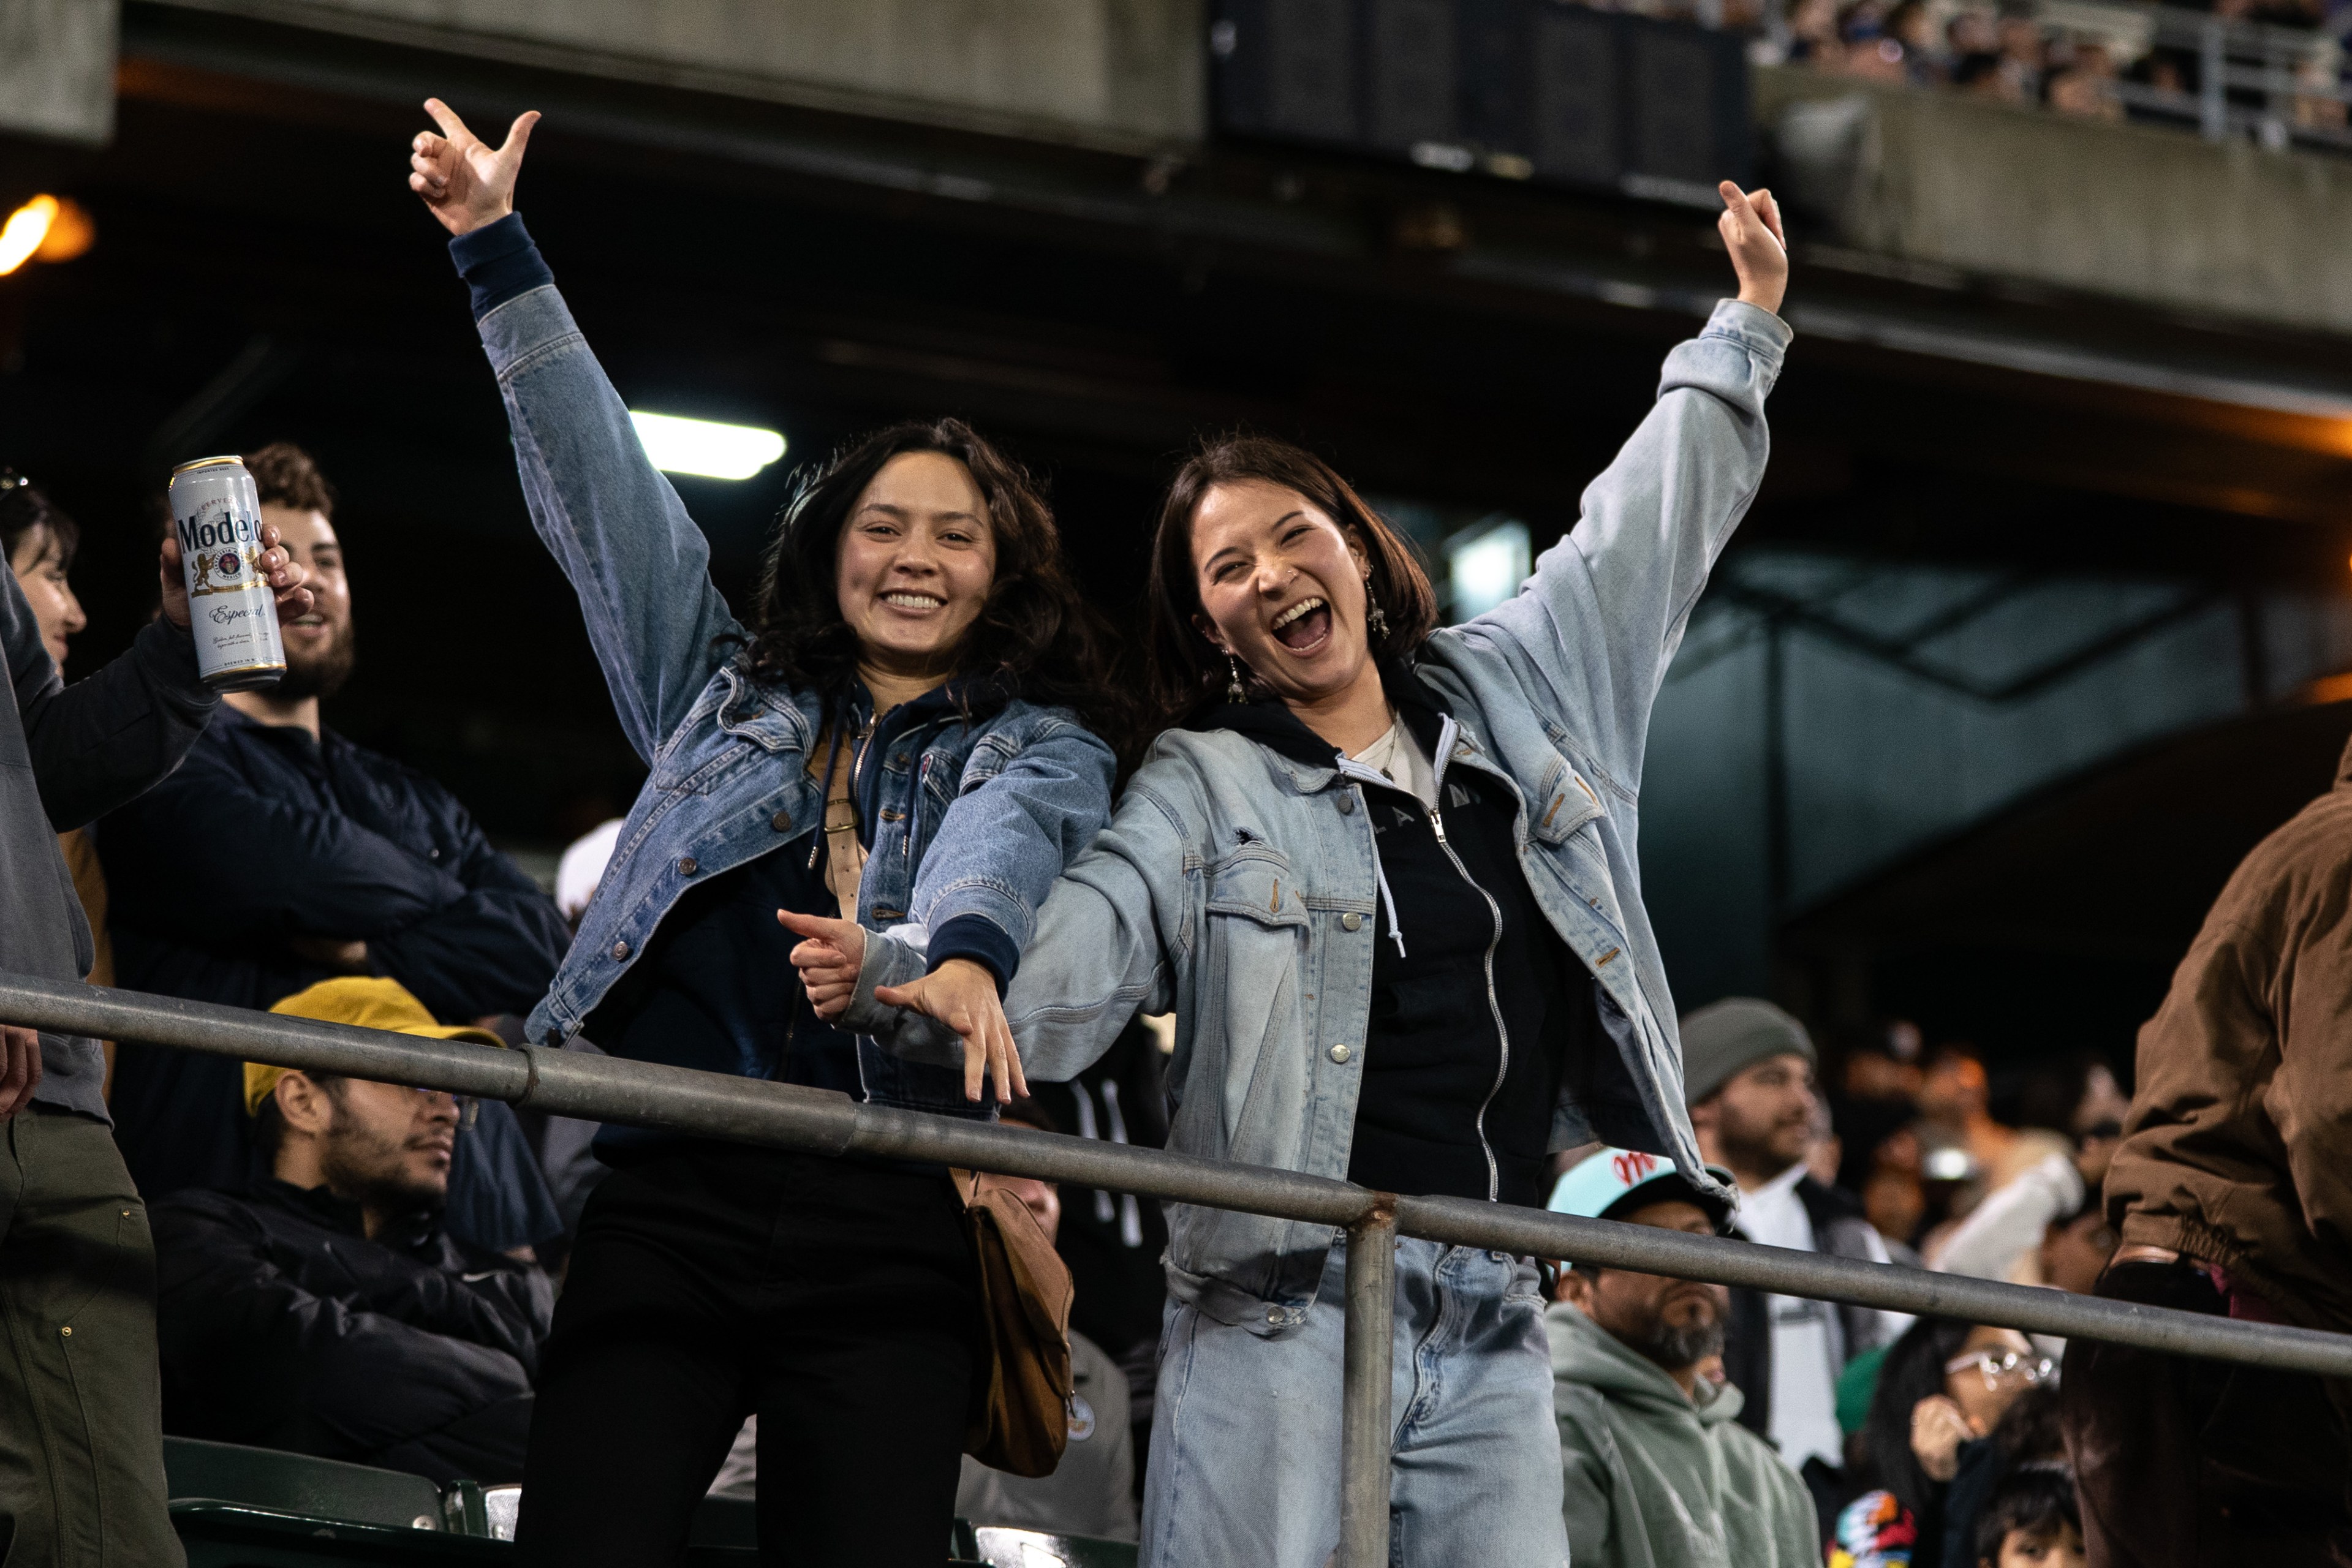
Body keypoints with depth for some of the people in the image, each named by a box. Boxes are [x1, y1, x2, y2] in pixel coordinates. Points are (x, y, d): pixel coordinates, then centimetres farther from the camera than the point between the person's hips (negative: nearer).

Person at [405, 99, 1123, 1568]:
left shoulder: (1041, 748, 15)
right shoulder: (727, 693, 24)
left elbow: (1000, 845, -8)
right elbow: (601, 481, 21)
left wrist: (962, 953, -32)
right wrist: (496, 245, 17)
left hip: (888, 1229, -1)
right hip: (670, 1206, 1)